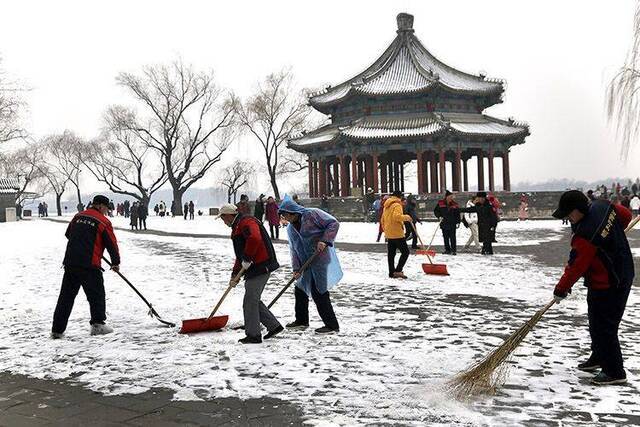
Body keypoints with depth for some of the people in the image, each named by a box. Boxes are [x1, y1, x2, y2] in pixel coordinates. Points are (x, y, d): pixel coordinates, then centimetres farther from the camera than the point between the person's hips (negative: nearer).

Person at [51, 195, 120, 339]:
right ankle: (97, 324, 5)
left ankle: (57, 330, 12)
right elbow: (112, 243, -1)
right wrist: (116, 262, 13)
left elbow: (68, 234, 25)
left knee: (66, 296, 10)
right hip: (89, 264, -6)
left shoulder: (78, 216, 13)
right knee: (96, 294, 7)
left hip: (70, 261, 6)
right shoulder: (103, 221, -3)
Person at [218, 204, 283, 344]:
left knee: (250, 302, -3)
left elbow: (254, 239, -33)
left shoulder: (246, 222, -12)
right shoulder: (238, 227, 23)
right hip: (254, 269, 11)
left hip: (260, 268, -11)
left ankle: (253, 335, 6)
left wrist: (247, 259, -24)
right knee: (253, 300, 15)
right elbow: (240, 252, 29)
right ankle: (274, 326, 21)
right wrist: (235, 273, 25)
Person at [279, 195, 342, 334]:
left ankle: (332, 325, 0)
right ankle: (301, 321, 34)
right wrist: (296, 268, 1)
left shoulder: (312, 214, -12)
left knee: (319, 292, -9)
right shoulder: (290, 228, 11)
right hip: (306, 264, 9)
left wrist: (325, 240, -23)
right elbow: (294, 249, 11)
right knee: (300, 289, 16)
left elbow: (333, 223, -14)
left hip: (320, 259, -8)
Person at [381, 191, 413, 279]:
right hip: (397, 234, -9)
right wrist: (406, 217, -13)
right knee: (405, 252, -4)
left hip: (389, 234, 9)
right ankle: (398, 271, -13)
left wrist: (385, 229, 30)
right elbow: (396, 216, -27)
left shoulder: (386, 206, 18)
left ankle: (391, 272, 13)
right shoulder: (397, 205, -10)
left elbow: (382, 220, 22)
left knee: (391, 254, 11)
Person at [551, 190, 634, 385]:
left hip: (608, 286, -11)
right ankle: (598, 357, 40)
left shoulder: (584, 235, -31)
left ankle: (615, 372, 11)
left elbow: (576, 267, -21)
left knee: (604, 327, -1)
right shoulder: (604, 206, -6)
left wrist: (561, 289, -8)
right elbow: (626, 215, 14)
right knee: (596, 322, 23)